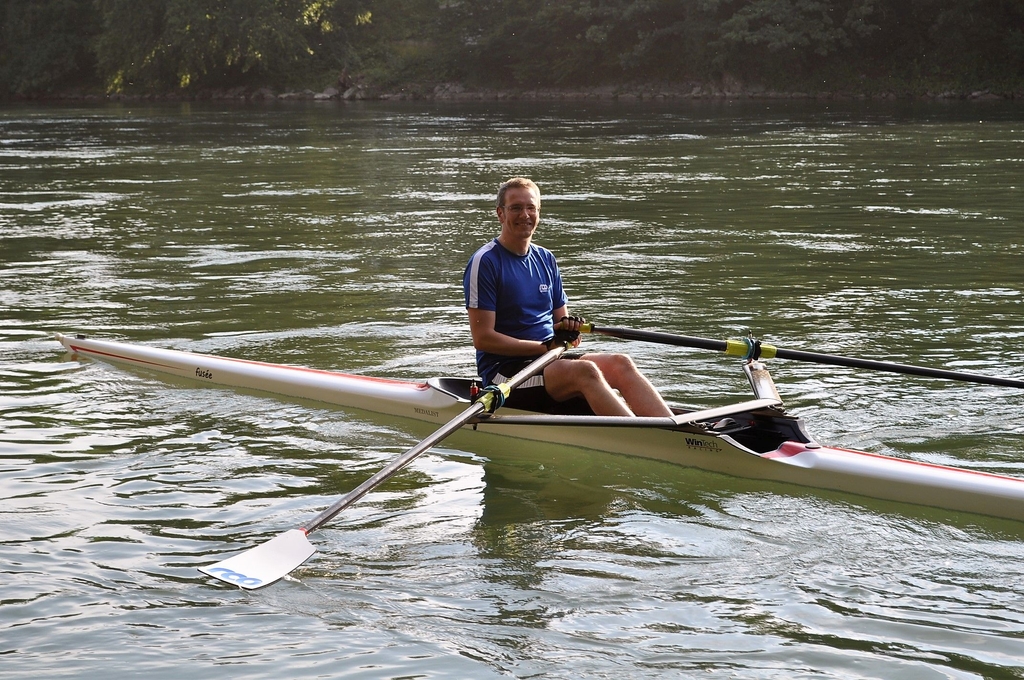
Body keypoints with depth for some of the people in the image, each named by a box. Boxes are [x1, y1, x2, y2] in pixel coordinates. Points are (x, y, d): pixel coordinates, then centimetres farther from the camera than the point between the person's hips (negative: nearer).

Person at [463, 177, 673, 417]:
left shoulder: (546, 260, 16)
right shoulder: (485, 262, -6)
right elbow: (482, 338, -12)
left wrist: (568, 328, -6)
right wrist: (545, 347, -15)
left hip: (550, 363, 7)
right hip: (506, 370, -7)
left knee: (621, 364, -19)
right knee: (585, 371, -32)